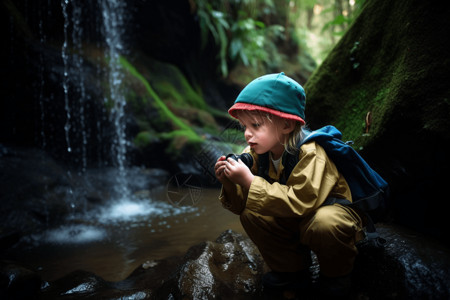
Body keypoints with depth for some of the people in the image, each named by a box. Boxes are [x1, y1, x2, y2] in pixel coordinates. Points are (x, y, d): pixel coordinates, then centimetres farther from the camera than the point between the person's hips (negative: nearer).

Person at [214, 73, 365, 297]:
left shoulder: (310, 153, -30)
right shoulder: (255, 155, -9)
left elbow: (301, 203, -41)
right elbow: (243, 204, -7)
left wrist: (250, 182, -43)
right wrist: (230, 184, -29)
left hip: (332, 212, -6)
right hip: (294, 223, 6)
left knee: (324, 223, -38)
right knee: (249, 215, -12)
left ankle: (337, 273, -3)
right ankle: (292, 268, 7)